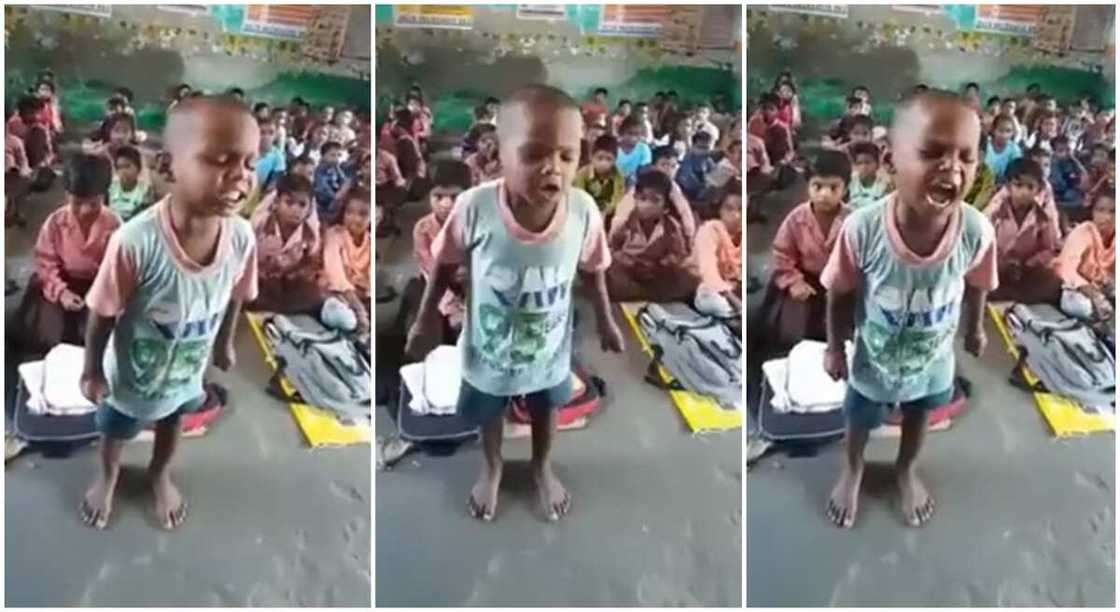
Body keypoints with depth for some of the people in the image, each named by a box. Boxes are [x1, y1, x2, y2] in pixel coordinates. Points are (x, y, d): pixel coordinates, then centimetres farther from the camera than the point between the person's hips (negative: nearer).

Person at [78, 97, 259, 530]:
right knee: (115, 432, 29)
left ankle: (160, 475, 65)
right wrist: (92, 371, -10)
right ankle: (108, 478, 62)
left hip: (186, 374, 3)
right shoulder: (136, 242, -40)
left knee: (171, 426, 34)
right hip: (131, 376, -3)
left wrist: (225, 344, 10)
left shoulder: (242, 238, -28)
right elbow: (103, 313, -23)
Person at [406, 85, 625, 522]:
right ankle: (492, 470, 61)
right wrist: (427, 319, -4)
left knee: (546, 410, 30)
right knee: (488, 416, 28)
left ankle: (542, 468, 62)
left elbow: (593, 269, -8)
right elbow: (446, 263, -14)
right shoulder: (475, 208, -34)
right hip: (488, 350, -1)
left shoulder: (583, 211, -29)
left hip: (550, 350, 1)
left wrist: (605, 321, 5)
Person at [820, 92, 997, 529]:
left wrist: (975, 329, 10)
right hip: (873, 360, -1)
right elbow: (840, 294, -18)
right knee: (859, 422, 28)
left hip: (933, 360, 2)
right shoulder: (862, 230, -37)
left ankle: (906, 470, 63)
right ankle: (852, 470, 61)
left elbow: (976, 286, -9)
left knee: (917, 418, 32)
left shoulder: (977, 231, -32)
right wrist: (835, 348, -4)